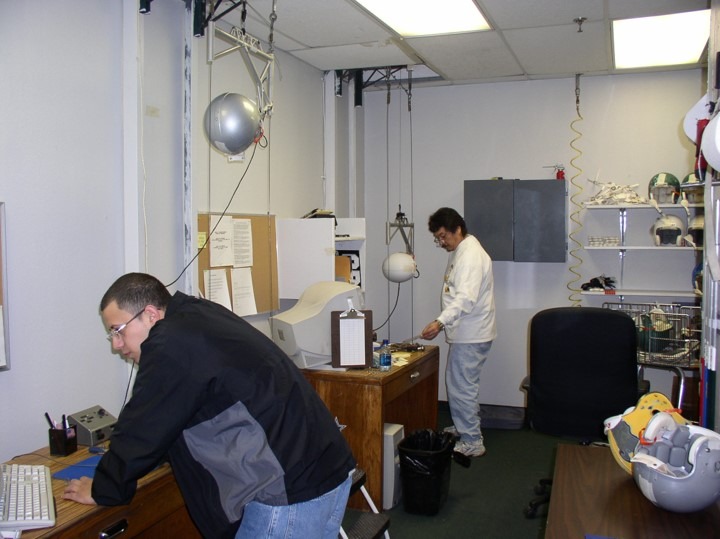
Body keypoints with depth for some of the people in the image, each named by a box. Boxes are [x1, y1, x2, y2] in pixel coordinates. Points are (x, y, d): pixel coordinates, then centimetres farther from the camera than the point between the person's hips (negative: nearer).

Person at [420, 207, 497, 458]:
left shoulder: (471, 255, -20)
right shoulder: (459, 252, 13)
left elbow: (466, 298, -32)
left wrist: (440, 322, -42)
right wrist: (444, 323, 16)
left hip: (471, 335, -11)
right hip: (465, 333, 11)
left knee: (461, 386, -5)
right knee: (463, 384, 21)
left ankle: (471, 442, 5)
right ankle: (465, 428, 36)